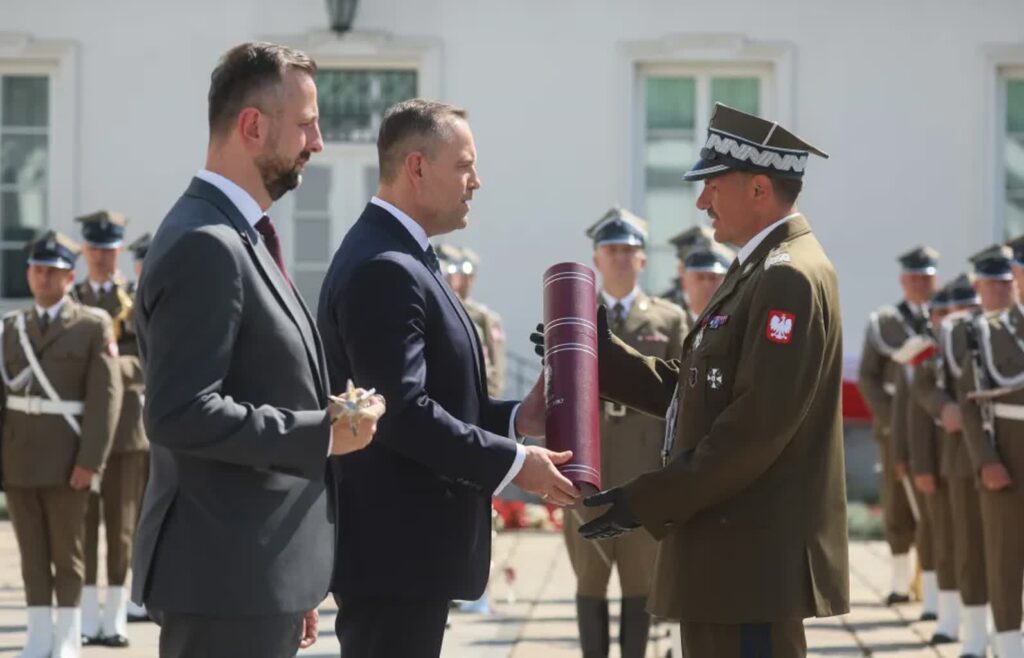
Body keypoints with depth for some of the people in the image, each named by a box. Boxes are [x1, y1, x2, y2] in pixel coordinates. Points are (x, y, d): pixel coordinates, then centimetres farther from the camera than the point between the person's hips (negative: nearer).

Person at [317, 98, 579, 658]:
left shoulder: (397, 259, 17)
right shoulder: (384, 270, -17)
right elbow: (402, 412, -24)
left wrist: (516, 418, 9)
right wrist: (513, 462, -18)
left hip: (403, 544, 11)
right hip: (396, 548, -11)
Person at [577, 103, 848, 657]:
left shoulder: (789, 278, -15)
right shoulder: (758, 270, 18)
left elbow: (758, 425, -23)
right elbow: (693, 393, 17)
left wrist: (650, 501, -20)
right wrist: (602, 356, 8)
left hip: (754, 558, -10)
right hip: (730, 549, 10)